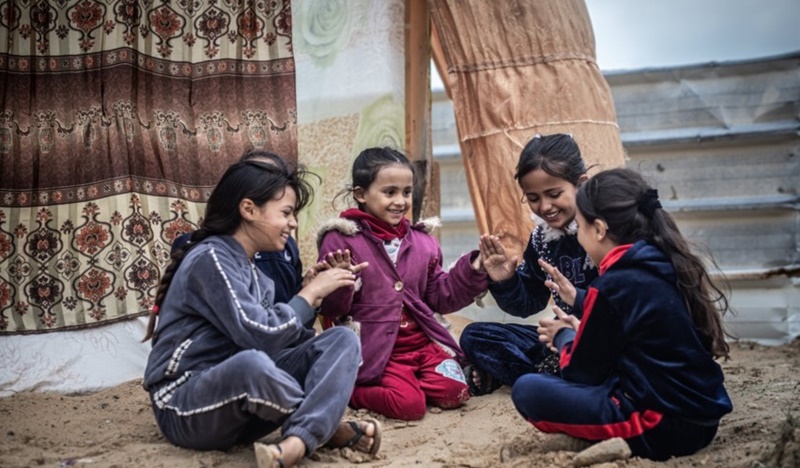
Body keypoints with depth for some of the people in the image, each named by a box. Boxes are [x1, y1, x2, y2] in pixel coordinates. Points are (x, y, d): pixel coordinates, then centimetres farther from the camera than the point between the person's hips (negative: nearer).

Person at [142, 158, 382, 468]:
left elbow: (279, 338, 5)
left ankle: (297, 443, -33)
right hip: (187, 409, -8)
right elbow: (260, 337, -24)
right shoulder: (211, 259, -15)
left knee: (343, 340, -8)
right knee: (252, 362, -42)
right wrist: (311, 293, -11)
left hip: (244, 394, 8)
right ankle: (326, 427, -12)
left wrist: (318, 292, -4)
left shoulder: (257, 276, 14)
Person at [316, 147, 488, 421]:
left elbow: (440, 297, 13)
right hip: (376, 348, -5)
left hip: (422, 341, 5)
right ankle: (348, 389, 4)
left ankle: (405, 381, 11)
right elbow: (331, 309, -8)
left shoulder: (421, 241, 11)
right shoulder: (341, 241, -6)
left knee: (455, 392, -15)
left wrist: (474, 271, 0)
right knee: (409, 404, -22)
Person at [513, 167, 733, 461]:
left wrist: (564, 337, 13)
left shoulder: (614, 285, -16)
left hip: (662, 426, -9)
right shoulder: (668, 265, 7)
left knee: (527, 390, -12)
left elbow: (581, 373, -6)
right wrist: (580, 333, 21)